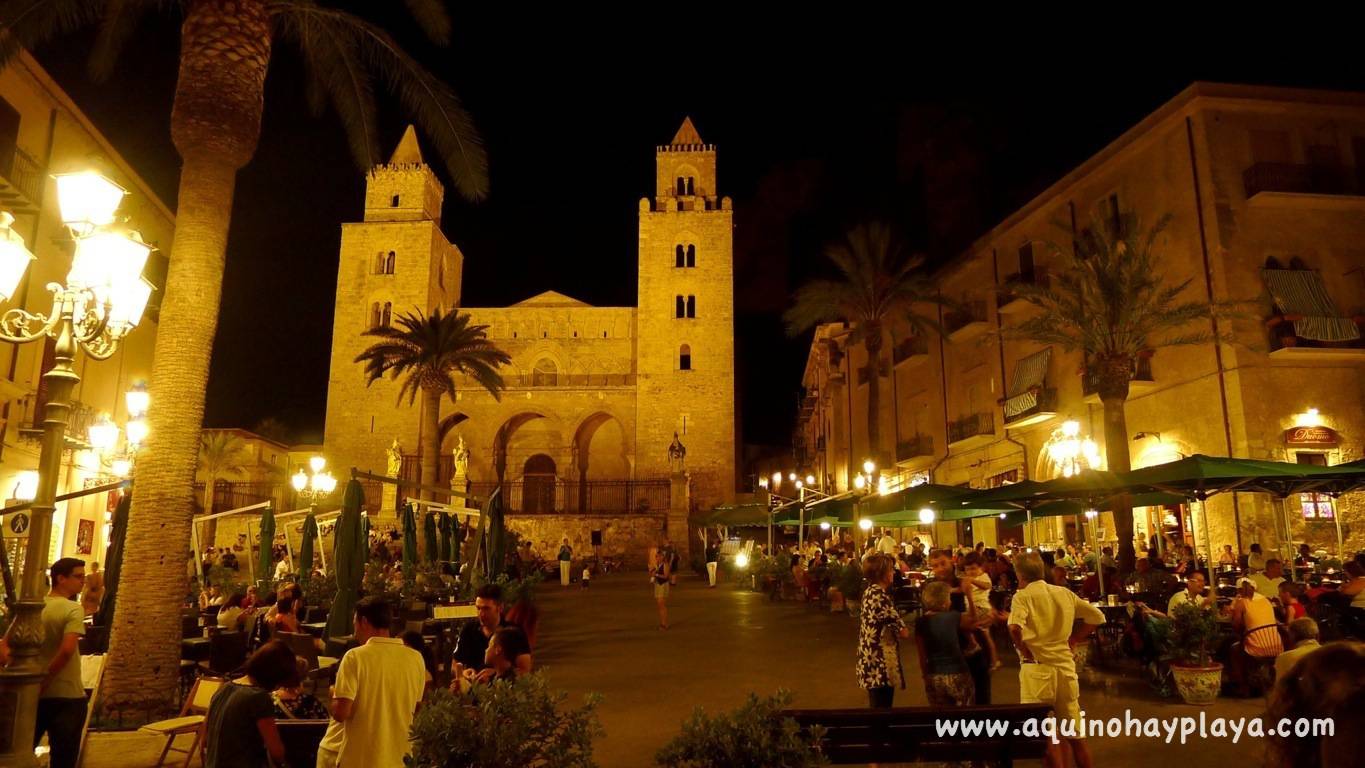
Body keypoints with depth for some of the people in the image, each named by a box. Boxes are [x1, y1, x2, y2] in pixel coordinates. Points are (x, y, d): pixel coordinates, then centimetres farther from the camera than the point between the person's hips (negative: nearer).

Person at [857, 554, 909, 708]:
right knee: (883, 708, -1)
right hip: (881, 663, -9)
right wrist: (904, 629, 4)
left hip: (870, 662, 9)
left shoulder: (869, 592, 8)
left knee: (876, 707, 19)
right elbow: (903, 632, -16)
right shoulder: (881, 596, -20)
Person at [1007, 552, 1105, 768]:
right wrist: (1073, 640, 15)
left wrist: (1024, 651, -10)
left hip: (1036, 667, -5)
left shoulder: (1023, 596, -9)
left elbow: (1015, 628, -26)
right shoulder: (1065, 593, 8)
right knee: (1075, 733, 18)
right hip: (1066, 665, 5)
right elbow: (1097, 617, 14)